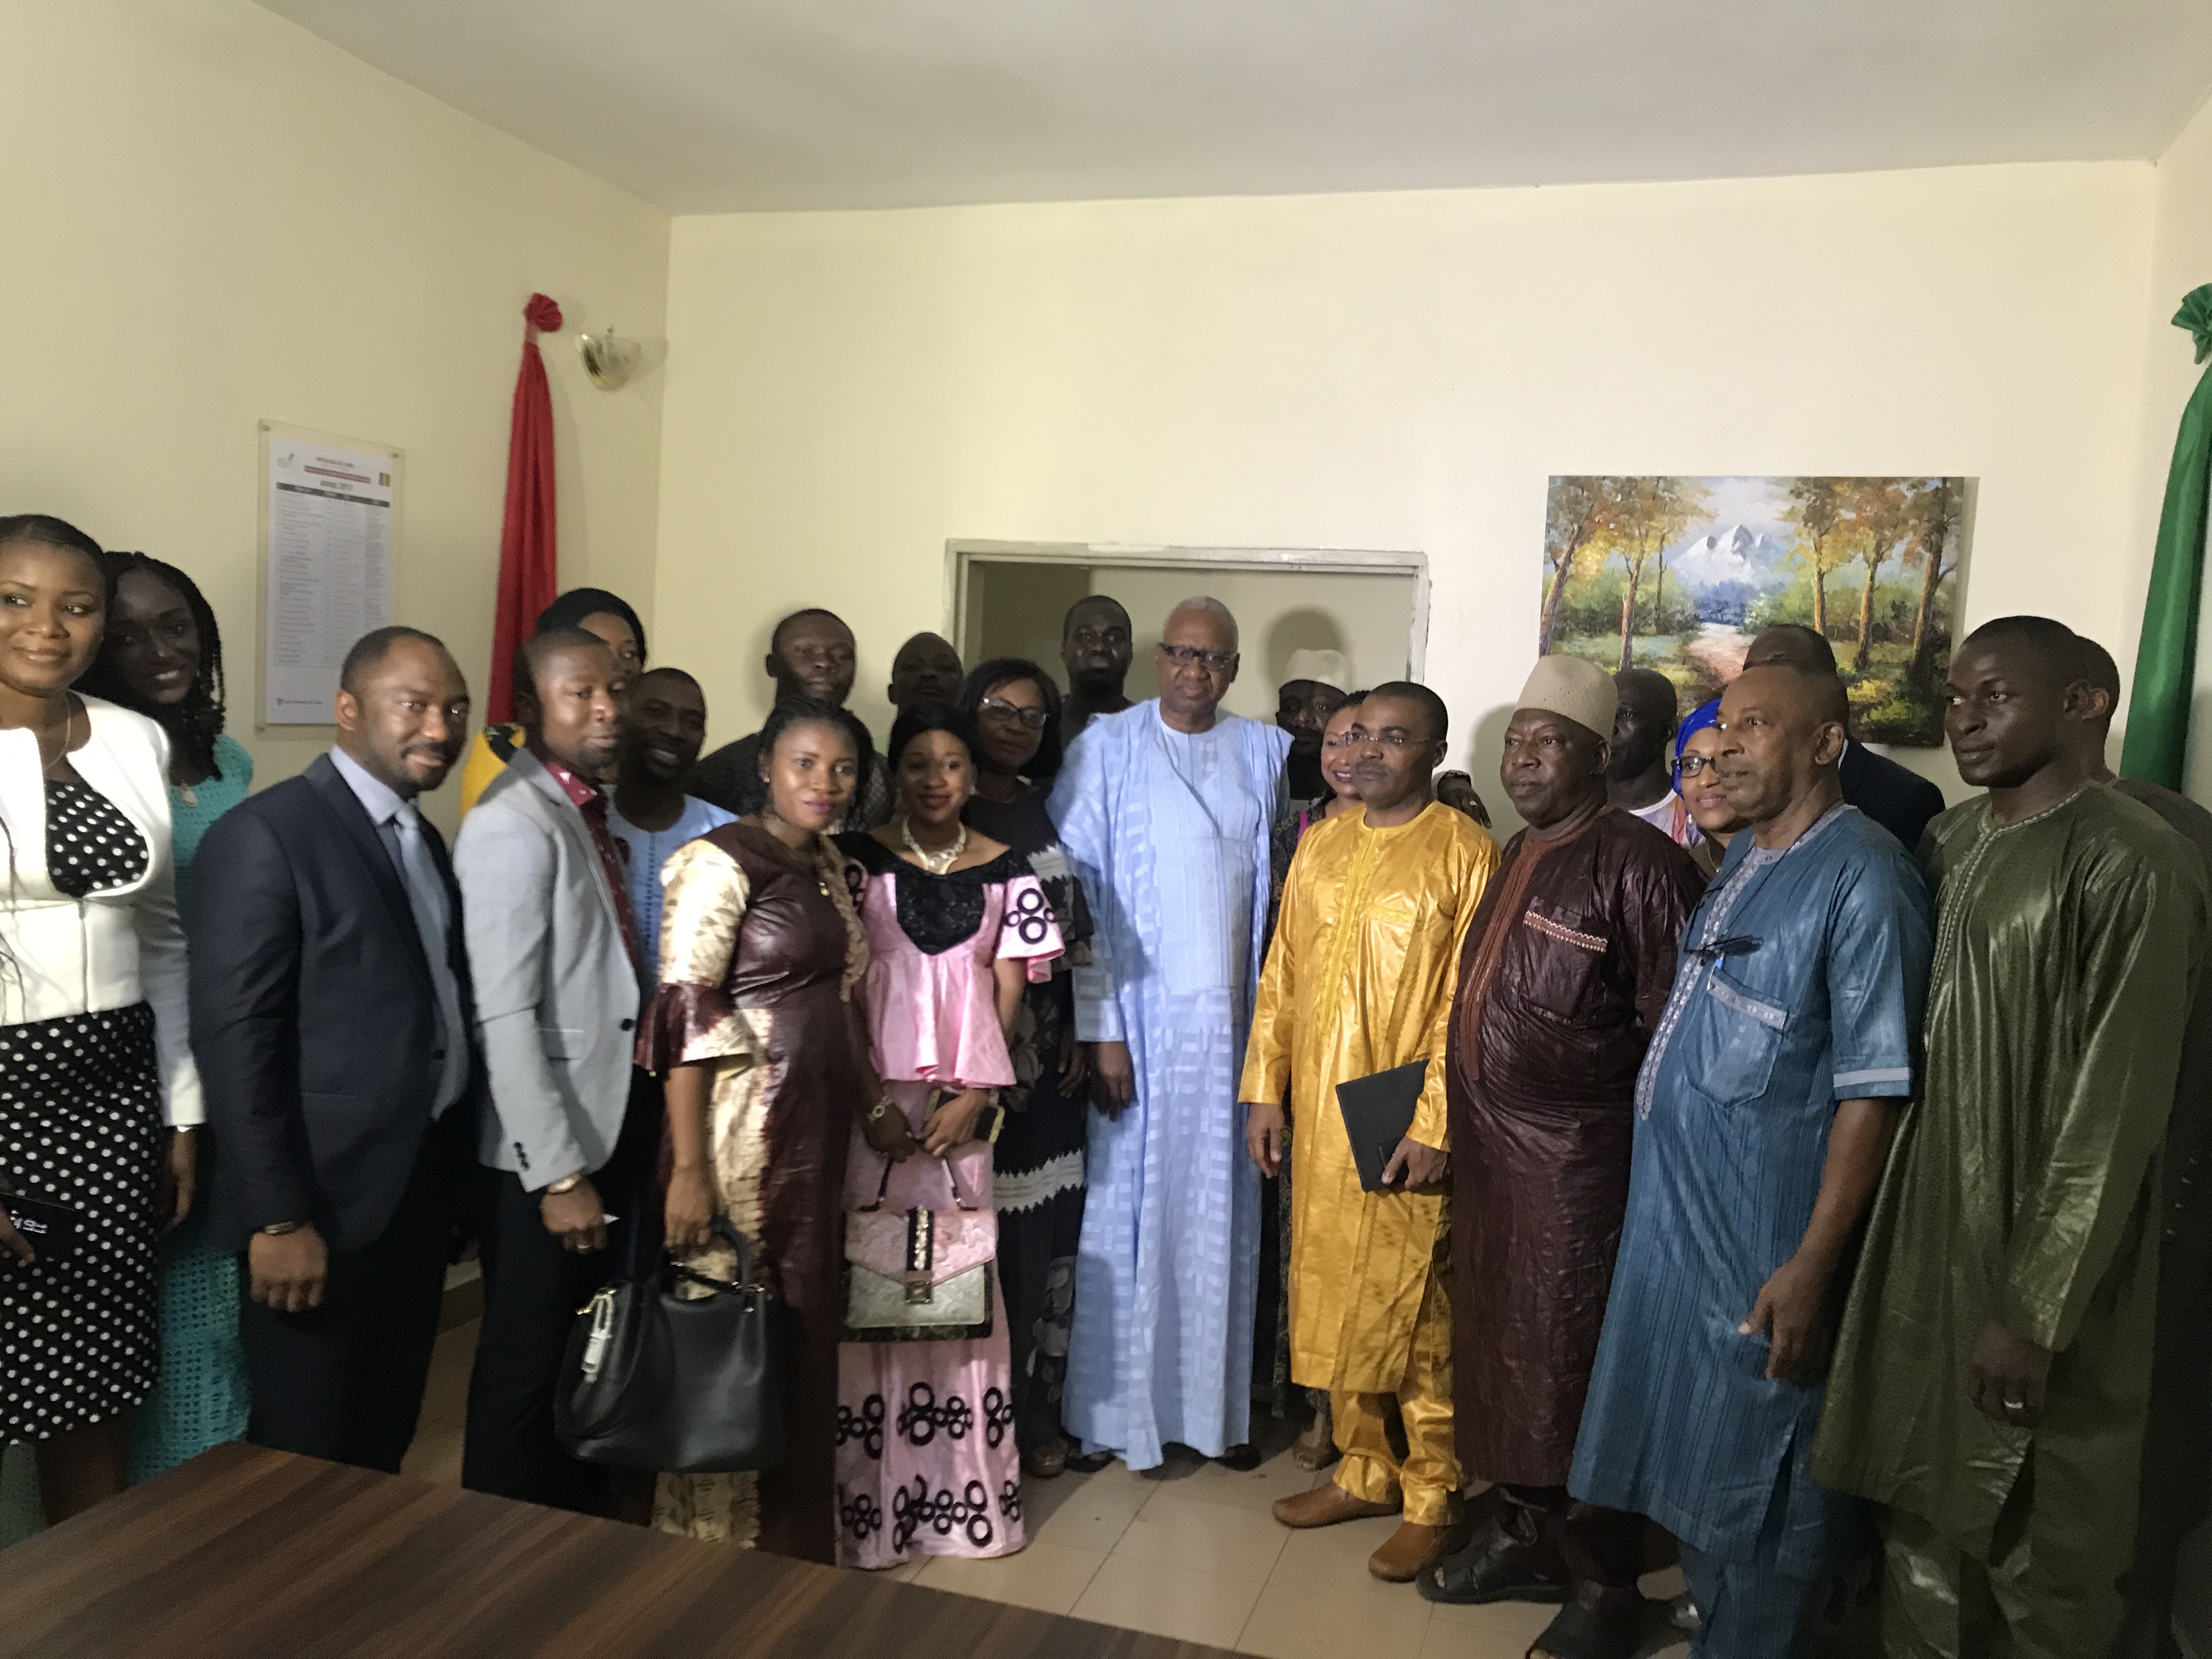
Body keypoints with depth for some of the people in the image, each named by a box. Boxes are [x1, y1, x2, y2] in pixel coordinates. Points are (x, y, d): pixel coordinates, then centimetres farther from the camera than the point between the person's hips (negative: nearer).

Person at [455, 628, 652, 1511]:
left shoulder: (592, 807, 8)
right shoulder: (511, 824, -18)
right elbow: (503, 1018, -22)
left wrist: (650, 1115, 10)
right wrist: (558, 1172, -21)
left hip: (616, 1125, 8)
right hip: (547, 1146, -8)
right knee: (526, 1366, 8)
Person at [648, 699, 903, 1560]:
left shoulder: (830, 864, 12)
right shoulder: (722, 860, -11)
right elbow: (683, 1016, -17)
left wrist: (873, 1106, 15)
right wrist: (689, 1167, -21)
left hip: (819, 1129, 7)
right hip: (746, 1129, -7)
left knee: (807, 1330, 15)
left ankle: (796, 1537, 30)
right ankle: (726, 1537, 20)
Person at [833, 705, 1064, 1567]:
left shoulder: (1004, 868, 7)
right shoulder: (860, 857, 1)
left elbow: (1007, 990, 6)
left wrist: (972, 1095, -5)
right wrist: (867, 1096, -10)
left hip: (963, 1095, 2)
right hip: (873, 1085, -1)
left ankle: (960, 1485, 17)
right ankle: (869, 1489, 11)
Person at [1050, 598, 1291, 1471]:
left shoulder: (1265, 753, 6)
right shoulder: (1107, 748, -4)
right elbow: (1075, 894, -7)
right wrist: (1099, 1029, -13)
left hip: (1231, 1015, 3)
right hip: (1136, 1013, -3)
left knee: (1220, 1211, 9)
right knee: (1126, 1207, 3)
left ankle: (1217, 1404, 22)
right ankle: (1116, 1407, 17)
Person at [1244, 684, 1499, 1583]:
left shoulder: (1466, 853, -8)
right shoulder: (1321, 845, 10)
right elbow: (1281, 976, 12)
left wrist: (1433, 1127, -16)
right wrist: (1265, 1088, 7)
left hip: (1403, 1125, -6)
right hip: (1319, 1115, 6)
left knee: (1413, 1313, 3)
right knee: (1331, 1300, 14)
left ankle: (1431, 1498, 21)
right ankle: (1364, 1472, 31)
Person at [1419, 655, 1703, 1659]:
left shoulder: (1639, 865, -13)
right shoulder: (1516, 857, 12)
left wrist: (1643, 1154, -12)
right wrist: (1459, 1124, 13)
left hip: (1578, 1160, -8)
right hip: (1489, 1149, 8)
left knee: (1572, 1370, 3)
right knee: (1497, 1348, 17)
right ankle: (1524, 1537, 36)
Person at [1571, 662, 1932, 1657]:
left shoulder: (1861, 877, -18)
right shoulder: (1744, 859, 9)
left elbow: (1872, 1090, -21)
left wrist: (1813, 1264, -22)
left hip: (1764, 1246, -8)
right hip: (1678, 1217, 9)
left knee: (1758, 1492, 9)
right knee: (1692, 1462, 22)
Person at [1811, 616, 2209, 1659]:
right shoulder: (1949, 841, 7)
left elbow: (2117, 1111, -18)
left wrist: (2036, 1312, -18)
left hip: (2040, 1260, -6)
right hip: (1925, 1230, 6)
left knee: (2038, 1552, 10)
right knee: (1921, 1495, 17)